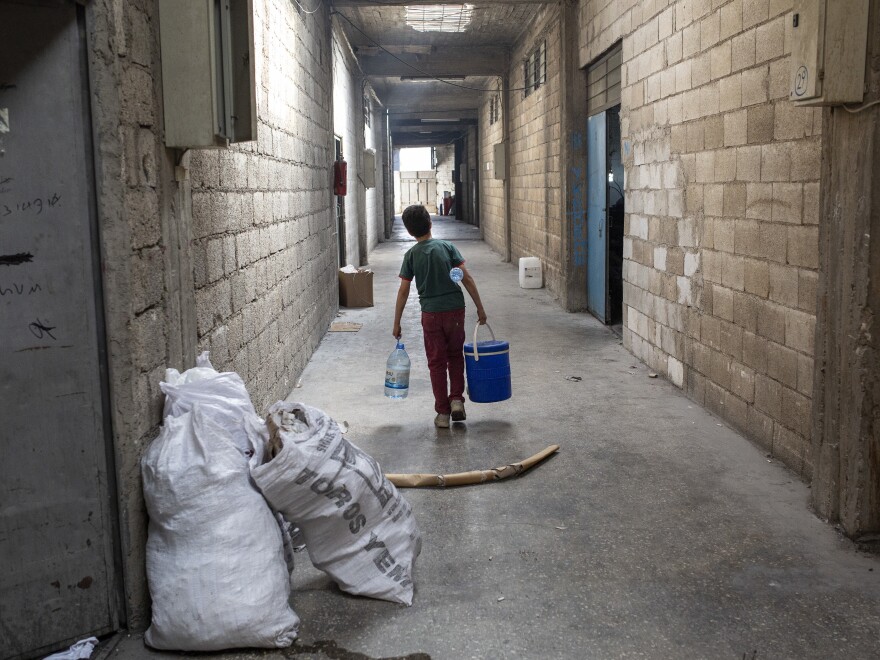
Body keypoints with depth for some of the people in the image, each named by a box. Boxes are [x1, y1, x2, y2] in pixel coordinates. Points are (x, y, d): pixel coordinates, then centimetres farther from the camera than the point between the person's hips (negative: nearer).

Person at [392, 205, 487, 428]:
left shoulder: (411, 255, 0)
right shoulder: (447, 247, 1)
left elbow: (403, 292, 0)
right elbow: (466, 278, -4)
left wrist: (396, 324, 6)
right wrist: (480, 308, 2)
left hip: (431, 313, -1)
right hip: (455, 309, 1)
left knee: (437, 362, 9)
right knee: (455, 356, 21)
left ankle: (443, 413, 11)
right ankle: (457, 399, 7)